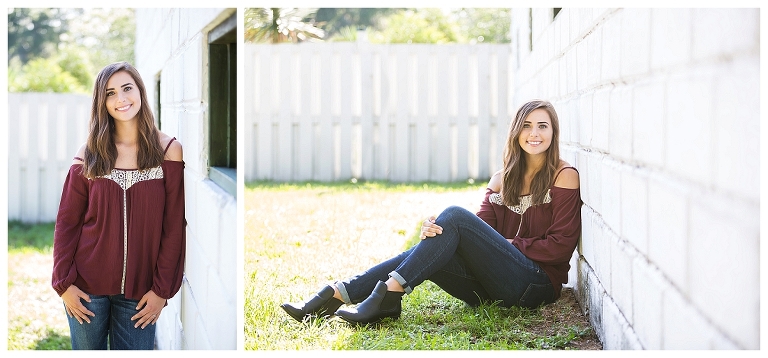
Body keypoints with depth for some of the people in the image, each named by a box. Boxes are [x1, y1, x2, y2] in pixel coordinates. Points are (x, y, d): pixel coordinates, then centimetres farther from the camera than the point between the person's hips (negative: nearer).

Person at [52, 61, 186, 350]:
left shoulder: (168, 150, -3)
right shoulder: (89, 154, 2)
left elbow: (174, 227, -3)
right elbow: (66, 223, 3)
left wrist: (162, 289, -7)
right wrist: (64, 283, -5)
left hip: (140, 292, -1)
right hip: (87, 288, 1)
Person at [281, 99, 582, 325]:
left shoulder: (564, 177, -1)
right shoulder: (501, 180, 16)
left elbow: (560, 246, -7)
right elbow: (479, 230, 3)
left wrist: (507, 245, -9)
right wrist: (436, 232, -16)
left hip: (536, 285, -6)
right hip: (495, 288, 6)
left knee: (454, 216, -23)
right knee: (424, 254, -18)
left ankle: (388, 294, -28)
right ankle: (333, 296, -23)